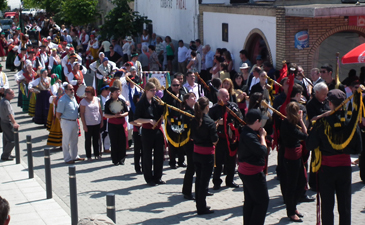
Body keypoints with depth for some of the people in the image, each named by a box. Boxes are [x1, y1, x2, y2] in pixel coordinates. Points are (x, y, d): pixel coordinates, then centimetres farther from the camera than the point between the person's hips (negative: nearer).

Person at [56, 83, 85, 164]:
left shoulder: (73, 98, 9)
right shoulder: (63, 100, -17)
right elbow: (58, 114, -15)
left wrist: (76, 119, 14)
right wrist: (63, 120, 0)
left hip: (75, 122, 8)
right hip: (67, 122, -8)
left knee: (74, 140, 17)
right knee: (66, 141, 1)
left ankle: (75, 156, 29)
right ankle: (67, 159, 9)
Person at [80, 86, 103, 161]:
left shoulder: (97, 99, 3)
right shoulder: (83, 101, -8)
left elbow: (100, 110, 10)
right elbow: (82, 114, -7)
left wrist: (102, 121, 8)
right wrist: (84, 125, -11)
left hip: (97, 123, 3)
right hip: (88, 124, -3)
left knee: (96, 139, 12)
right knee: (88, 140, 4)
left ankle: (97, 154, 23)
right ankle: (88, 156, 13)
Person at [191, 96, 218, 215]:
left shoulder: (193, 121, -1)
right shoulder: (210, 122, -18)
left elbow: (192, 137, 6)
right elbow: (214, 140, -14)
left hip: (196, 153, 6)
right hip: (207, 154, -6)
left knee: (198, 179, 17)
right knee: (204, 180, 2)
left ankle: (199, 205, 25)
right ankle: (202, 208, 8)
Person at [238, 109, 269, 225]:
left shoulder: (246, 131, 5)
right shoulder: (249, 136, -26)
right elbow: (263, 151, -26)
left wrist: (260, 135, -4)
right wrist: (262, 136, -13)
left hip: (246, 172, 10)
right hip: (253, 173, -10)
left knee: (250, 201, 18)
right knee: (262, 202, 0)